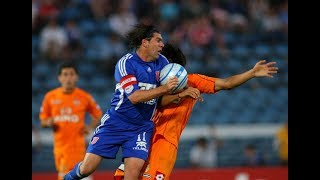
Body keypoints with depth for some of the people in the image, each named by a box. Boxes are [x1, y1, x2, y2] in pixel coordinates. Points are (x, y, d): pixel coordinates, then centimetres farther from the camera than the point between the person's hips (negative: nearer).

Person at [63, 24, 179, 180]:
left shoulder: (162, 62, 2)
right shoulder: (126, 63, -13)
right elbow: (134, 96, -24)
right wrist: (164, 88, -28)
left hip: (141, 127, 3)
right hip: (116, 124, -3)